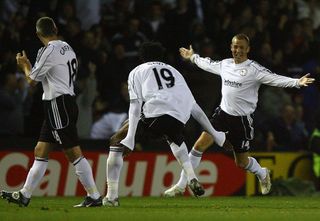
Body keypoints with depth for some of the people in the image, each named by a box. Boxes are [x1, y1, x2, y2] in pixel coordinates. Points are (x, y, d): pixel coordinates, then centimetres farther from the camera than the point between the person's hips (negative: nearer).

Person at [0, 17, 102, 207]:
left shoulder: (49, 51, -13)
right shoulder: (67, 48, 14)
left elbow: (32, 80, -4)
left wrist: (24, 65, 15)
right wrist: (29, 65, 27)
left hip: (58, 104, -10)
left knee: (73, 152, -9)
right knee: (41, 152, 11)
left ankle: (94, 196, -9)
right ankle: (24, 195, 14)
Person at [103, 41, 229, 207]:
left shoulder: (137, 72, 22)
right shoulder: (173, 71, 35)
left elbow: (136, 105, 5)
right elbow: (194, 107, 34)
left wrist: (130, 139, -5)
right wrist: (216, 135, 38)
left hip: (154, 114, -5)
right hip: (179, 118, 5)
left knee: (116, 142, 14)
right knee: (174, 137, 41)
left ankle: (112, 196, 5)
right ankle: (192, 179, 22)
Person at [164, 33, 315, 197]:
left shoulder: (254, 69, -13)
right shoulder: (225, 64, 4)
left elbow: (275, 79, -24)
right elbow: (208, 65, 26)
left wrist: (297, 82, -39)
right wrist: (193, 57, 42)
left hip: (242, 119, -4)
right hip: (223, 113, 4)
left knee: (241, 162, 6)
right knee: (200, 145, -10)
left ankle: (262, 174, 41)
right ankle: (180, 186, -2)